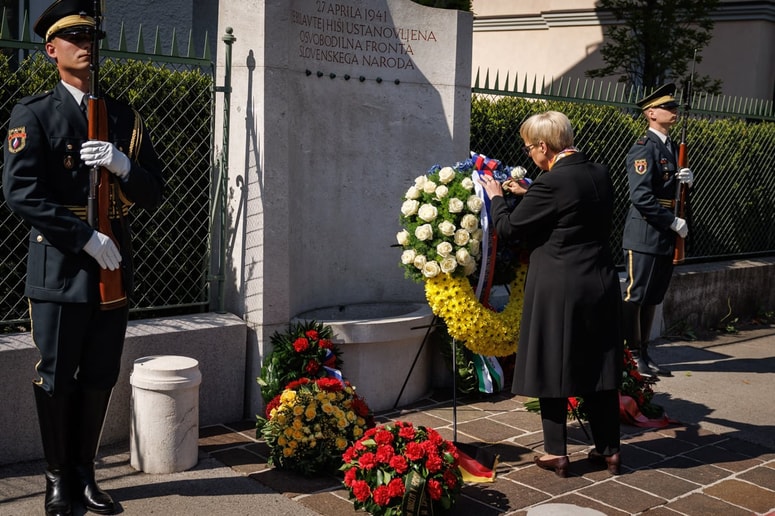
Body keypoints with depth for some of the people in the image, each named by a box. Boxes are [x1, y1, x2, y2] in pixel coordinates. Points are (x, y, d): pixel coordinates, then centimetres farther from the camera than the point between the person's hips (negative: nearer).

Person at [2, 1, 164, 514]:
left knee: (100, 379, 11)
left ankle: (85, 473, 26)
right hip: (61, 272, -4)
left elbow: (153, 194, 10)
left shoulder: (126, 118, 12)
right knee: (56, 379, 6)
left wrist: (123, 165, -11)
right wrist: (86, 238, -16)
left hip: (114, 270, 4)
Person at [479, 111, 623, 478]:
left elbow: (509, 228, -10)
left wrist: (496, 197, 8)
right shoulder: (600, 174, 5)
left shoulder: (552, 182, -18)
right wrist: (527, 194, 19)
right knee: (598, 367, 15)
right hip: (601, 283, 7)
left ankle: (556, 453, 16)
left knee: (552, 368, 7)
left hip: (559, 289, -7)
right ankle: (609, 450, 24)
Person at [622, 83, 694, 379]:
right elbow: (641, 197, -21)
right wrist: (674, 222, -16)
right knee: (635, 296, -2)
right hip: (644, 237, -9)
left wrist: (686, 180, 3)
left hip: (665, 237, 9)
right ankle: (632, 356, 6)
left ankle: (643, 354, 21)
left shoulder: (671, 148, 15)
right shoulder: (644, 148, -12)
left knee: (652, 298, 13)